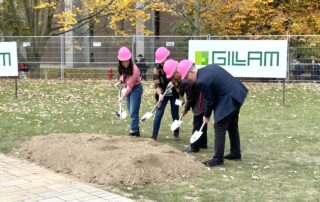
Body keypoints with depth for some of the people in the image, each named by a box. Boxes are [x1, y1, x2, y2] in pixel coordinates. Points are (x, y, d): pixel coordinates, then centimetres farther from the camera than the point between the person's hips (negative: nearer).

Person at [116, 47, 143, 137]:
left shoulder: (134, 70, -28)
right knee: (130, 111, 12)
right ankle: (136, 129, 25)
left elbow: (130, 85, -28)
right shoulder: (122, 68, -5)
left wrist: (123, 96, -32)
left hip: (136, 88, -8)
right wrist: (120, 81, -3)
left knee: (133, 112, -9)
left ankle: (133, 132, -2)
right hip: (128, 88, 8)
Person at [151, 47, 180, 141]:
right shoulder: (157, 68, -11)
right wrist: (160, 94, -29)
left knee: (175, 114, 7)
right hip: (163, 94, 0)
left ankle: (176, 133, 24)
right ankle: (154, 135, -1)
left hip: (174, 93, 0)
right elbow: (156, 84, -14)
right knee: (158, 114, -5)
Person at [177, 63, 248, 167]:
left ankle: (218, 159, 2)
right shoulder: (209, 67, 8)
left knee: (219, 128, -2)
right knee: (232, 126, 21)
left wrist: (206, 116, 7)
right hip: (238, 93, 10)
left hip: (229, 100, -10)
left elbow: (209, 101, -10)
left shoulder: (202, 81, -18)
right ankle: (235, 153, 32)